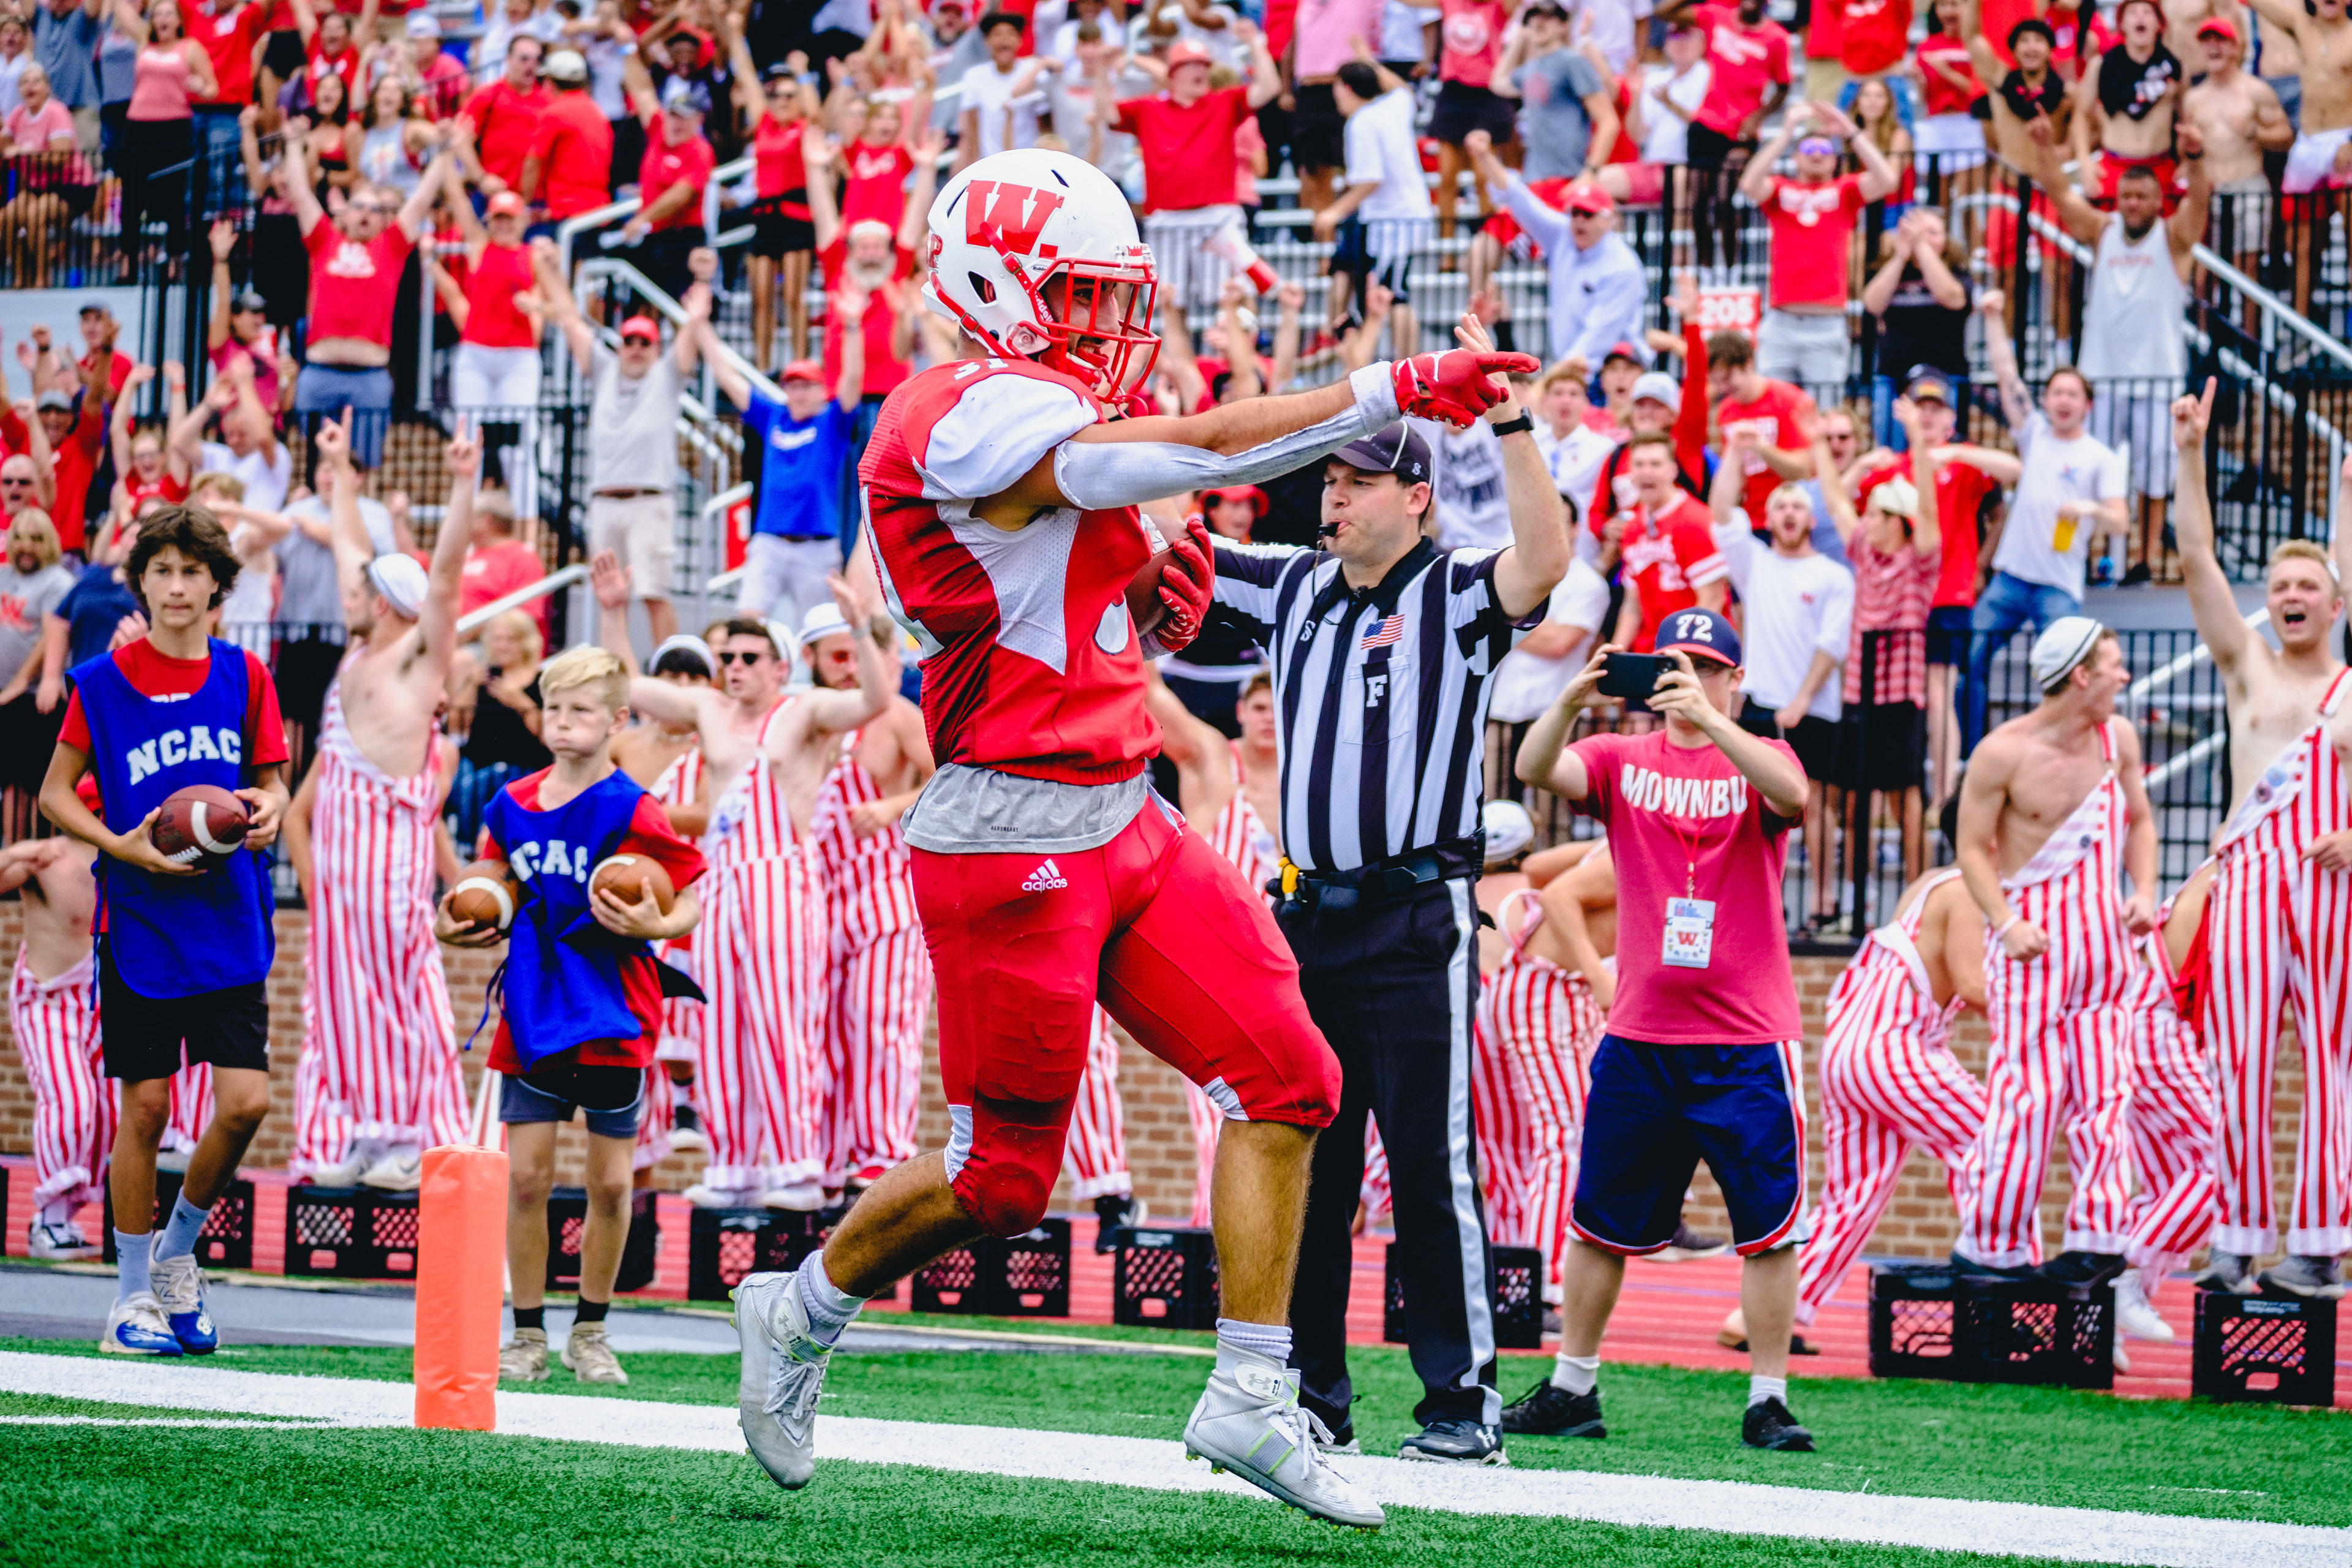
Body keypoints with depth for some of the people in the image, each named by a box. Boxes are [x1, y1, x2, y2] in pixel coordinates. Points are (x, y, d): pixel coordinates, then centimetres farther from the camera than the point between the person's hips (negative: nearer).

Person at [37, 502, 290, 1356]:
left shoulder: (242, 675, 4)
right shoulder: (102, 681, -2)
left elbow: (272, 778, 12)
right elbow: (54, 794, 4)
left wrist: (269, 809, -12)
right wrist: (126, 847, -11)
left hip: (230, 926, 2)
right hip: (140, 927, -2)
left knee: (246, 1101, -7)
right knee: (145, 1107, -2)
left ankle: (177, 1250, 18)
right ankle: (133, 1294, 12)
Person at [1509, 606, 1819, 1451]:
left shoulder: (1757, 758, 1)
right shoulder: (1622, 760, 7)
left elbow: (1791, 793, -22)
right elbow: (1534, 769, -10)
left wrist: (1708, 718, -34)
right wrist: (1572, 699, -29)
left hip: (1747, 1040, -2)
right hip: (1638, 1034, 2)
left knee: (1769, 1221, -5)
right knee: (1601, 1218, 8)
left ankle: (1767, 1402, 1)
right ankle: (1572, 1388, 18)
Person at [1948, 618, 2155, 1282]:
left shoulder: (2118, 739, 6)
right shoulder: (2003, 753, -11)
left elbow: (2138, 822, 19)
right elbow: (1972, 847, -6)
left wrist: (2143, 892, 2)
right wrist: (2006, 923, -17)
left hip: (2102, 933, 5)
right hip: (2033, 937, -5)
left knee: (2104, 1089, 2)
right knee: (2027, 1090, -7)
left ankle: (2098, 1238, 5)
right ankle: (1992, 1244, 1)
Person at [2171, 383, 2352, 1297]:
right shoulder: (2247, 669, 14)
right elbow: (2196, 561, 6)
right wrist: (2191, 458, -1)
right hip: (2246, 874, 1)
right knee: (2237, 1064, -5)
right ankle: (2239, 1236, -2)